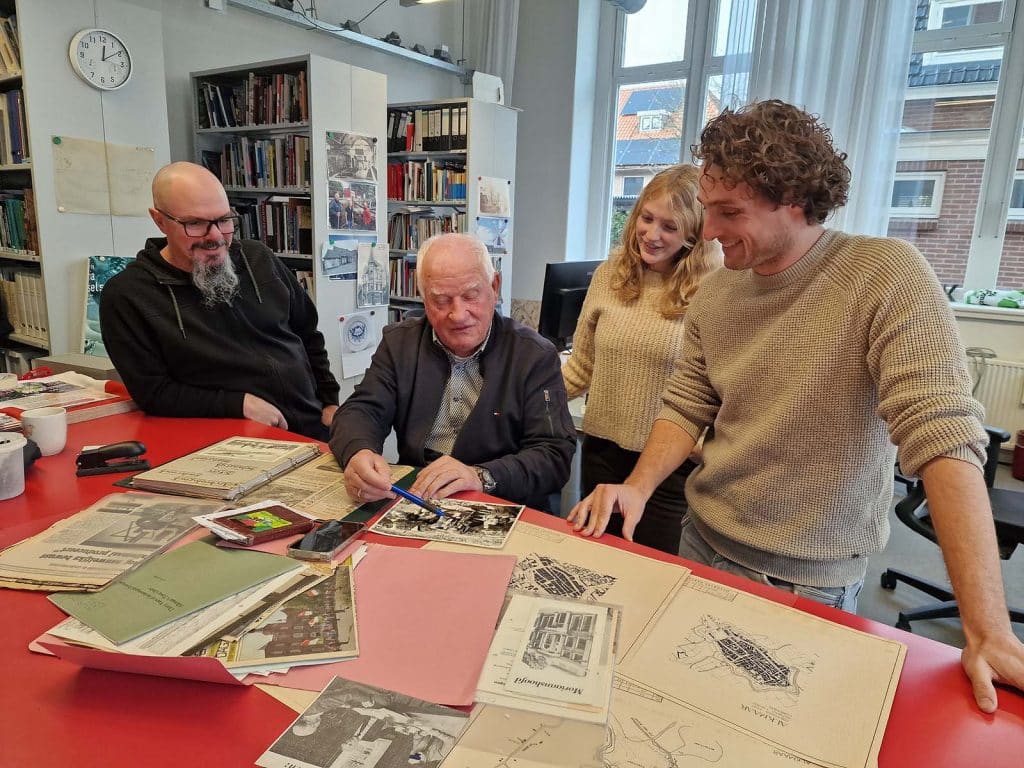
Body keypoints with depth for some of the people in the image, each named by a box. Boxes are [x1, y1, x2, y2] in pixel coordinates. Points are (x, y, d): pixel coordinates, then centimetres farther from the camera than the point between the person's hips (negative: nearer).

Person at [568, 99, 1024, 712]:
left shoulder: (889, 276, -18)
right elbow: (687, 407, 5)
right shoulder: (716, 293, -1)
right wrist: (638, 488, -13)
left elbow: (943, 435, -25)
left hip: (809, 582, -5)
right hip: (703, 545, 5)